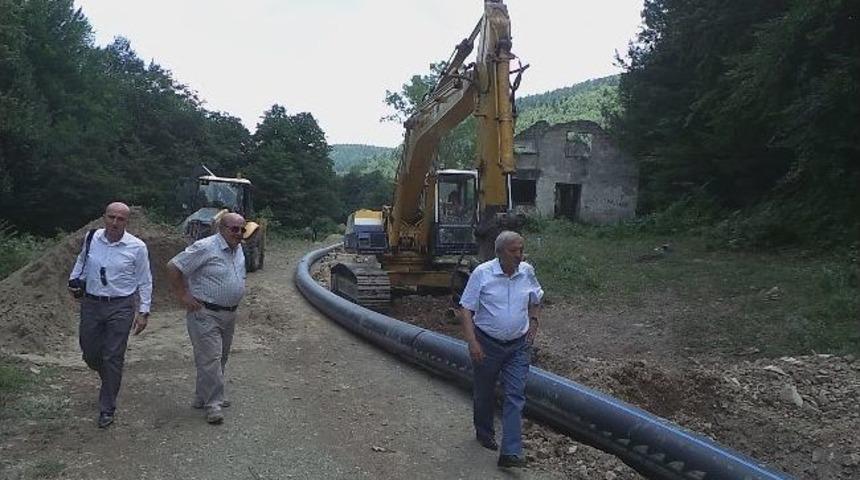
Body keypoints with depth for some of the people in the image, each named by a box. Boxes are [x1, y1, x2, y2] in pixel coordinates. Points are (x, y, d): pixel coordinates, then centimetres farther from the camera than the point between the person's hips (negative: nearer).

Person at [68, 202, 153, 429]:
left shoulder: (137, 247, -8)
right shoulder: (91, 238, 0)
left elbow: (145, 282, -2)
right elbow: (82, 260, 22)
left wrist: (143, 311, -6)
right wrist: (74, 281, 8)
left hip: (120, 307, -3)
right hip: (91, 303, 4)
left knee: (113, 358, 0)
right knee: (89, 353, 12)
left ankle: (107, 409, 13)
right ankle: (109, 380, 44)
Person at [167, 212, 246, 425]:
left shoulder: (238, 249, 8)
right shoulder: (205, 248, -18)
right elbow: (173, 267, -17)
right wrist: (183, 296, -15)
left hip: (229, 314, 9)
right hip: (205, 314, -8)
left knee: (220, 358, 16)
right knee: (210, 359, -8)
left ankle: (202, 397, 30)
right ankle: (213, 404, 0)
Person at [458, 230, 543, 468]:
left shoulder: (527, 272, -2)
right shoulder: (482, 273, -14)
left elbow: (536, 300, 18)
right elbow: (466, 310, -13)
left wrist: (533, 320, 2)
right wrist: (472, 342, -19)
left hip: (518, 345, 2)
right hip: (487, 343, -2)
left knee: (515, 395, -4)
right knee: (484, 393, 15)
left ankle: (510, 452, -2)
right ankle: (484, 433, 40)